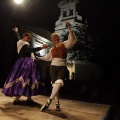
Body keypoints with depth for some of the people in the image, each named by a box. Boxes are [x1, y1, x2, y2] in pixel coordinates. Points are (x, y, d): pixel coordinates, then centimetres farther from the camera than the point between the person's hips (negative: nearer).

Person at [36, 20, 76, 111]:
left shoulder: (64, 44, 2)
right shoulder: (52, 48, 18)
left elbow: (72, 40, -15)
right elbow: (48, 57, 33)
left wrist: (69, 28, -22)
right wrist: (39, 58, 34)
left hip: (62, 67, -5)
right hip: (53, 67, 5)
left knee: (59, 83, -26)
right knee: (54, 85, 0)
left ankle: (49, 102, -26)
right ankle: (57, 104, 8)